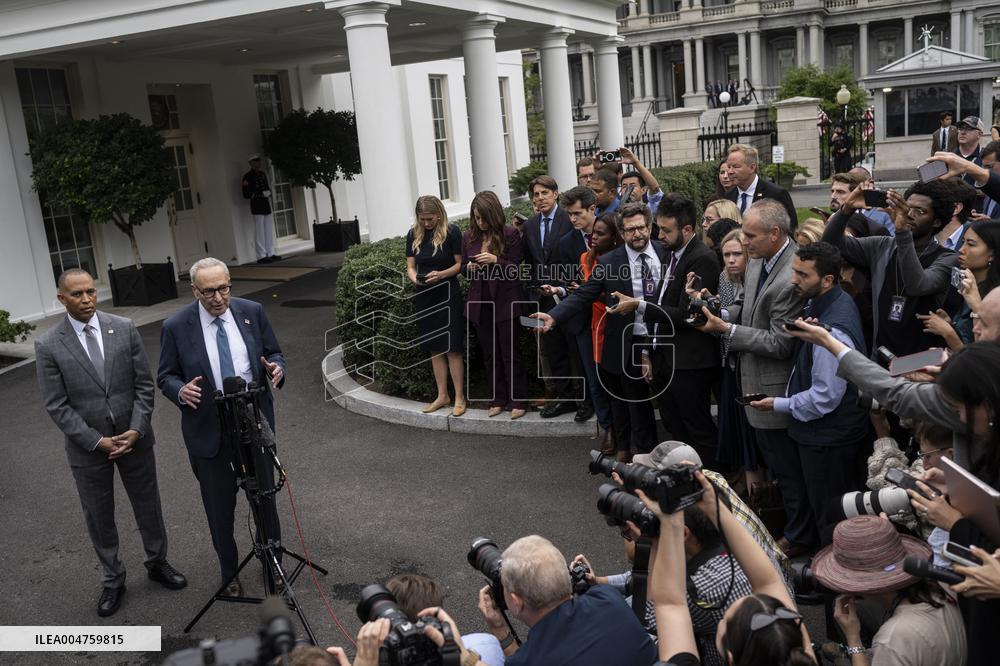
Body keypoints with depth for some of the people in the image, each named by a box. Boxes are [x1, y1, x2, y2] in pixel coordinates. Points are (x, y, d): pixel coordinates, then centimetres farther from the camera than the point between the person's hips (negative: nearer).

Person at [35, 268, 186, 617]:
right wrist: (97, 441, -16)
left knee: (148, 506, 16)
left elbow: (144, 384, -3)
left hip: (134, 438, 2)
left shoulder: (124, 328, -6)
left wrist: (136, 431, -13)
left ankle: (157, 563, 39)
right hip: (87, 446, -1)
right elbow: (57, 406, -10)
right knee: (99, 517, 13)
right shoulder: (48, 345, -10)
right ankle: (112, 581, 32)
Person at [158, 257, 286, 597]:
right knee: (220, 507, 12)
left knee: (265, 496, 16)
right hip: (209, 431, -2)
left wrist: (276, 369, -18)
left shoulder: (252, 312, -4)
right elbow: (165, 377, -1)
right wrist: (181, 391, -23)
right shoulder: (176, 327, -10)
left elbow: (274, 354, 6)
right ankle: (229, 572, 34)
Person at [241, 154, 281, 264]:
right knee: (259, 232, -5)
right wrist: (261, 194, -19)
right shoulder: (248, 176, -5)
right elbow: (246, 194, -9)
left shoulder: (262, 174, 15)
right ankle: (261, 256, -2)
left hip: (266, 205, 7)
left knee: (269, 230, 9)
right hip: (257, 207, -7)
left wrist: (268, 192, 5)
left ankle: (270, 254, 16)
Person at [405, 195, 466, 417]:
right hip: (424, 296, 5)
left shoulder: (451, 232, -8)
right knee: (435, 348, 10)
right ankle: (442, 396, 20)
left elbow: (460, 264, -5)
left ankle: (459, 397, 6)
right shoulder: (413, 235, 5)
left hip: (448, 294, -4)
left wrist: (441, 274, -21)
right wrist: (414, 278, -13)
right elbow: (410, 266, 9)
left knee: (452, 347, -3)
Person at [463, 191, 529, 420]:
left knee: (510, 354, 1)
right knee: (490, 355, 12)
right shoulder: (468, 237, 5)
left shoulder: (510, 234, -8)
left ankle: (518, 401, 11)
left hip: (505, 303, -4)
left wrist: (495, 260, -24)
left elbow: (515, 268, -8)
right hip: (480, 304, 5)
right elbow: (463, 269, 13)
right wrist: (469, 268, -9)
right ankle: (497, 400, 22)